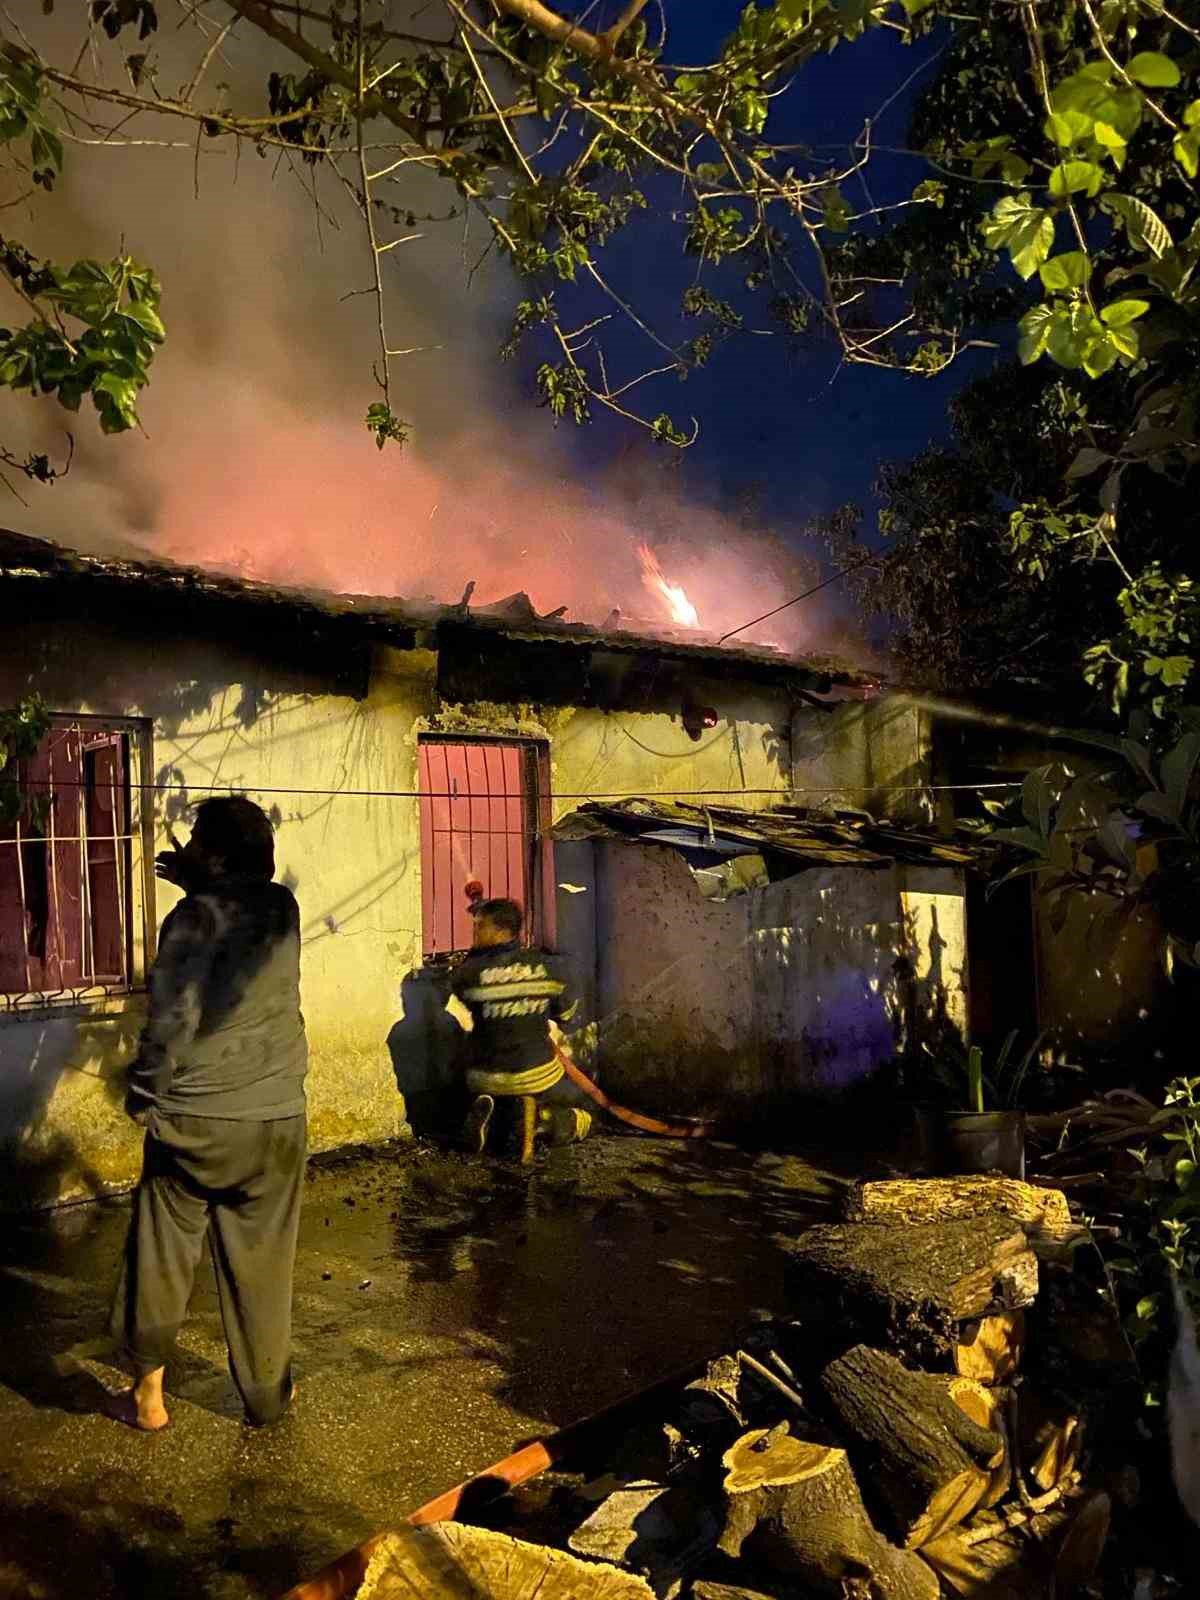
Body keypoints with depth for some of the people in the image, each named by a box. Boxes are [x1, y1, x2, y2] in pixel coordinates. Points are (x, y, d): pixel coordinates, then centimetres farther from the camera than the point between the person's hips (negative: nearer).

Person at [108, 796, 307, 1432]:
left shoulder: (197, 915, -15)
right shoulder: (283, 907, -1)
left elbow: (172, 1019, -18)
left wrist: (144, 1094, -5)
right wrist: (198, 884, 15)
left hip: (193, 1117, -3)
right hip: (276, 1117, 3)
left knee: (161, 1255, 17)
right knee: (261, 1261, 15)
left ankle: (148, 1394, 27)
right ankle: (266, 1394, 26)